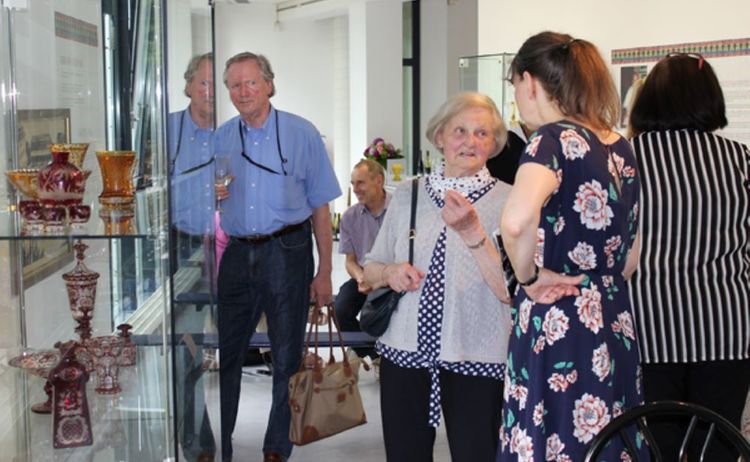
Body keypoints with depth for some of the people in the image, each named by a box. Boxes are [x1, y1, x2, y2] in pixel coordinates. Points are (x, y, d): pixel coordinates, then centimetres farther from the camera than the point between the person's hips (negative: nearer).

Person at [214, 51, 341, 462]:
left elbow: (319, 208, -2)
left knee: (287, 358, 5)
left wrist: (324, 273, -5)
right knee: (224, 353, 7)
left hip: (287, 251, -3)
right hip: (238, 254, 3)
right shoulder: (221, 138, 8)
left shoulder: (301, 134, -1)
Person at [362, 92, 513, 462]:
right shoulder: (407, 195, 7)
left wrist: (471, 231, -24)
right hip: (404, 351, 3)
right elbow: (370, 270, 15)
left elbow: (509, 290, -14)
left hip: (475, 361, -3)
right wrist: (390, 272, -6)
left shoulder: (506, 201, -4)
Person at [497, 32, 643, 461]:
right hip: (615, 327, 8)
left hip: (557, 330, -8)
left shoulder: (556, 139, -12)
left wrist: (531, 276, -16)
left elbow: (517, 221, -32)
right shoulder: (621, 147, 11)